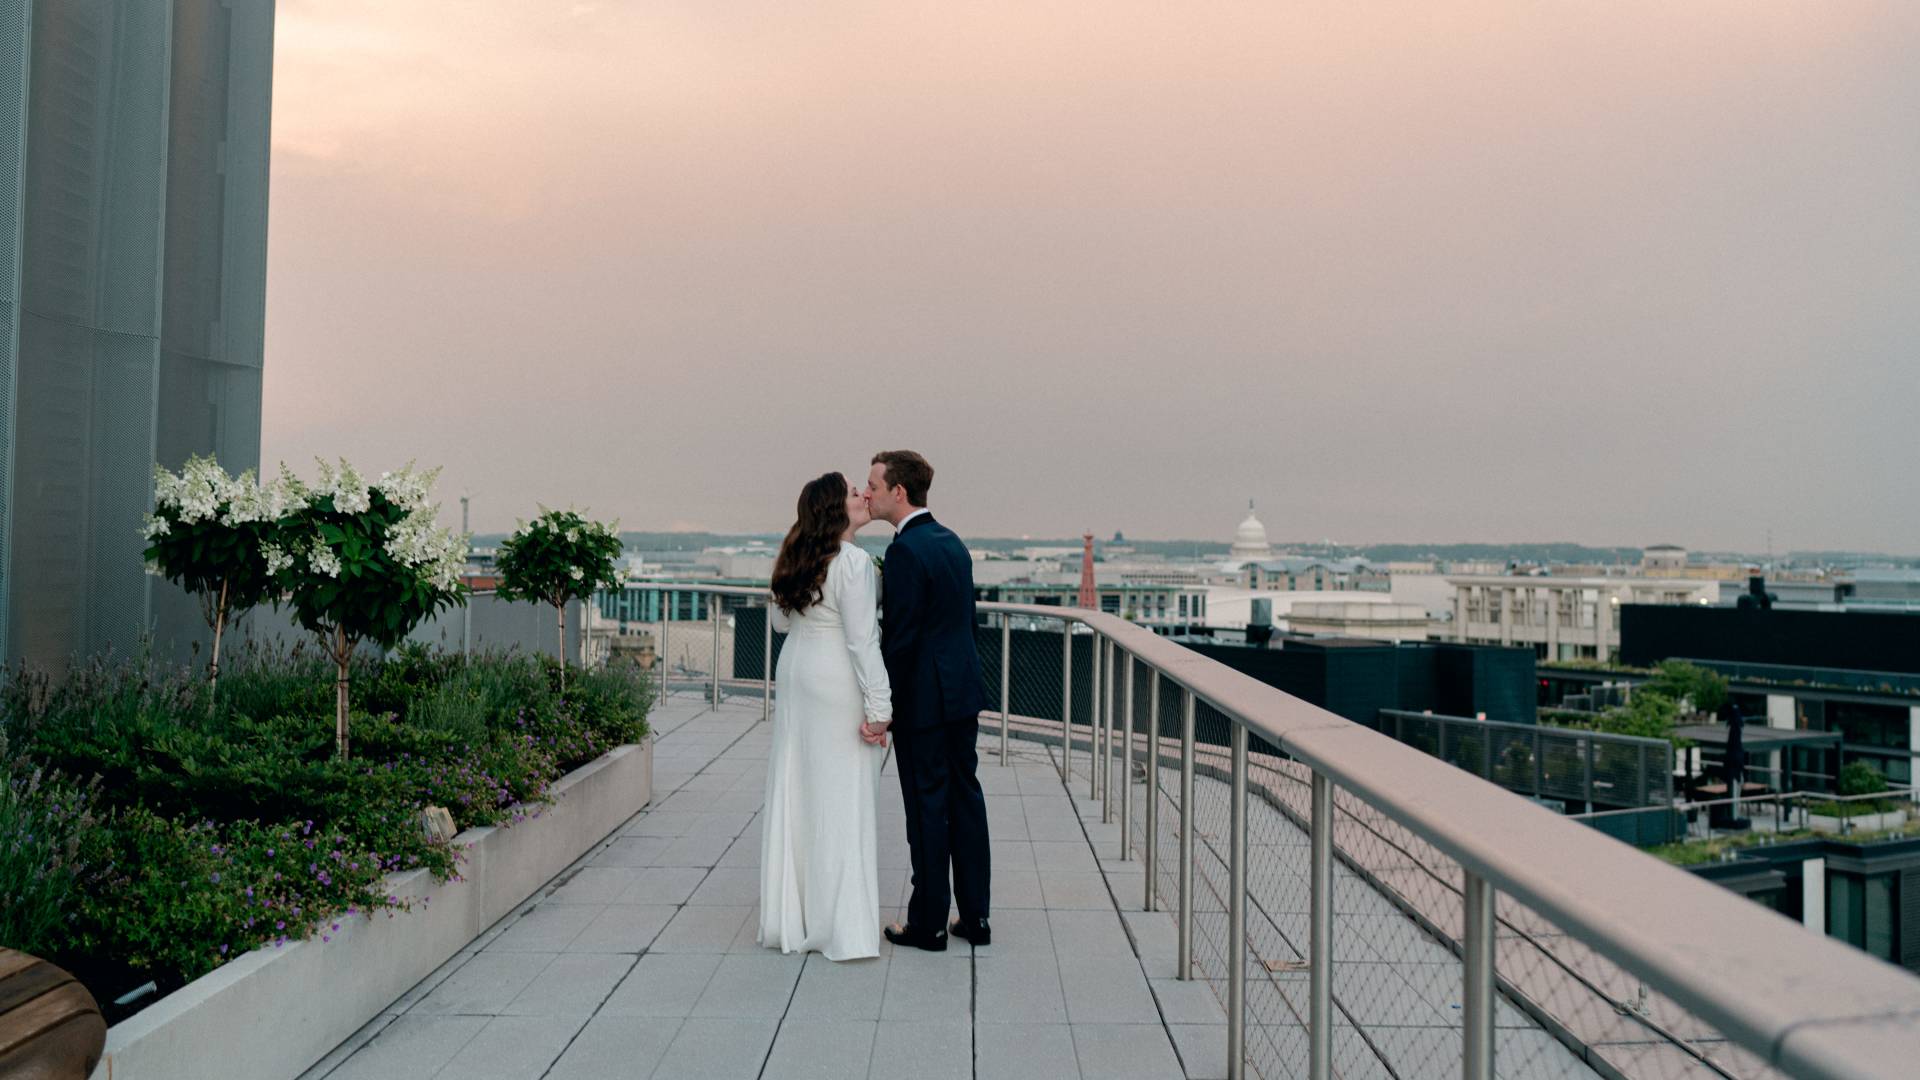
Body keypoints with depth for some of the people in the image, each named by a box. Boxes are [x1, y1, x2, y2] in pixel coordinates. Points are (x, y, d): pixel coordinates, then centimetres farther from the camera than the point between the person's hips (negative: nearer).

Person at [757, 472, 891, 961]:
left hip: (794, 677, 8)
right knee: (841, 801, -2)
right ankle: (840, 926, 3)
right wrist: (878, 706, -17)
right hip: (837, 683, -8)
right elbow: (862, 640, -19)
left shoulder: (795, 559, 7)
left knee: (793, 792, 12)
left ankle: (788, 918, 20)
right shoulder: (853, 562, -17)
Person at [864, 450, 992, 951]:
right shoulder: (952, 542, 10)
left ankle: (929, 923, 11)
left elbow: (899, 637, -19)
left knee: (927, 807, 1)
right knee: (966, 799, 12)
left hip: (924, 698, -8)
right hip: (962, 689, 9)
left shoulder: (906, 551, -17)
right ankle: (974, 917, 20)